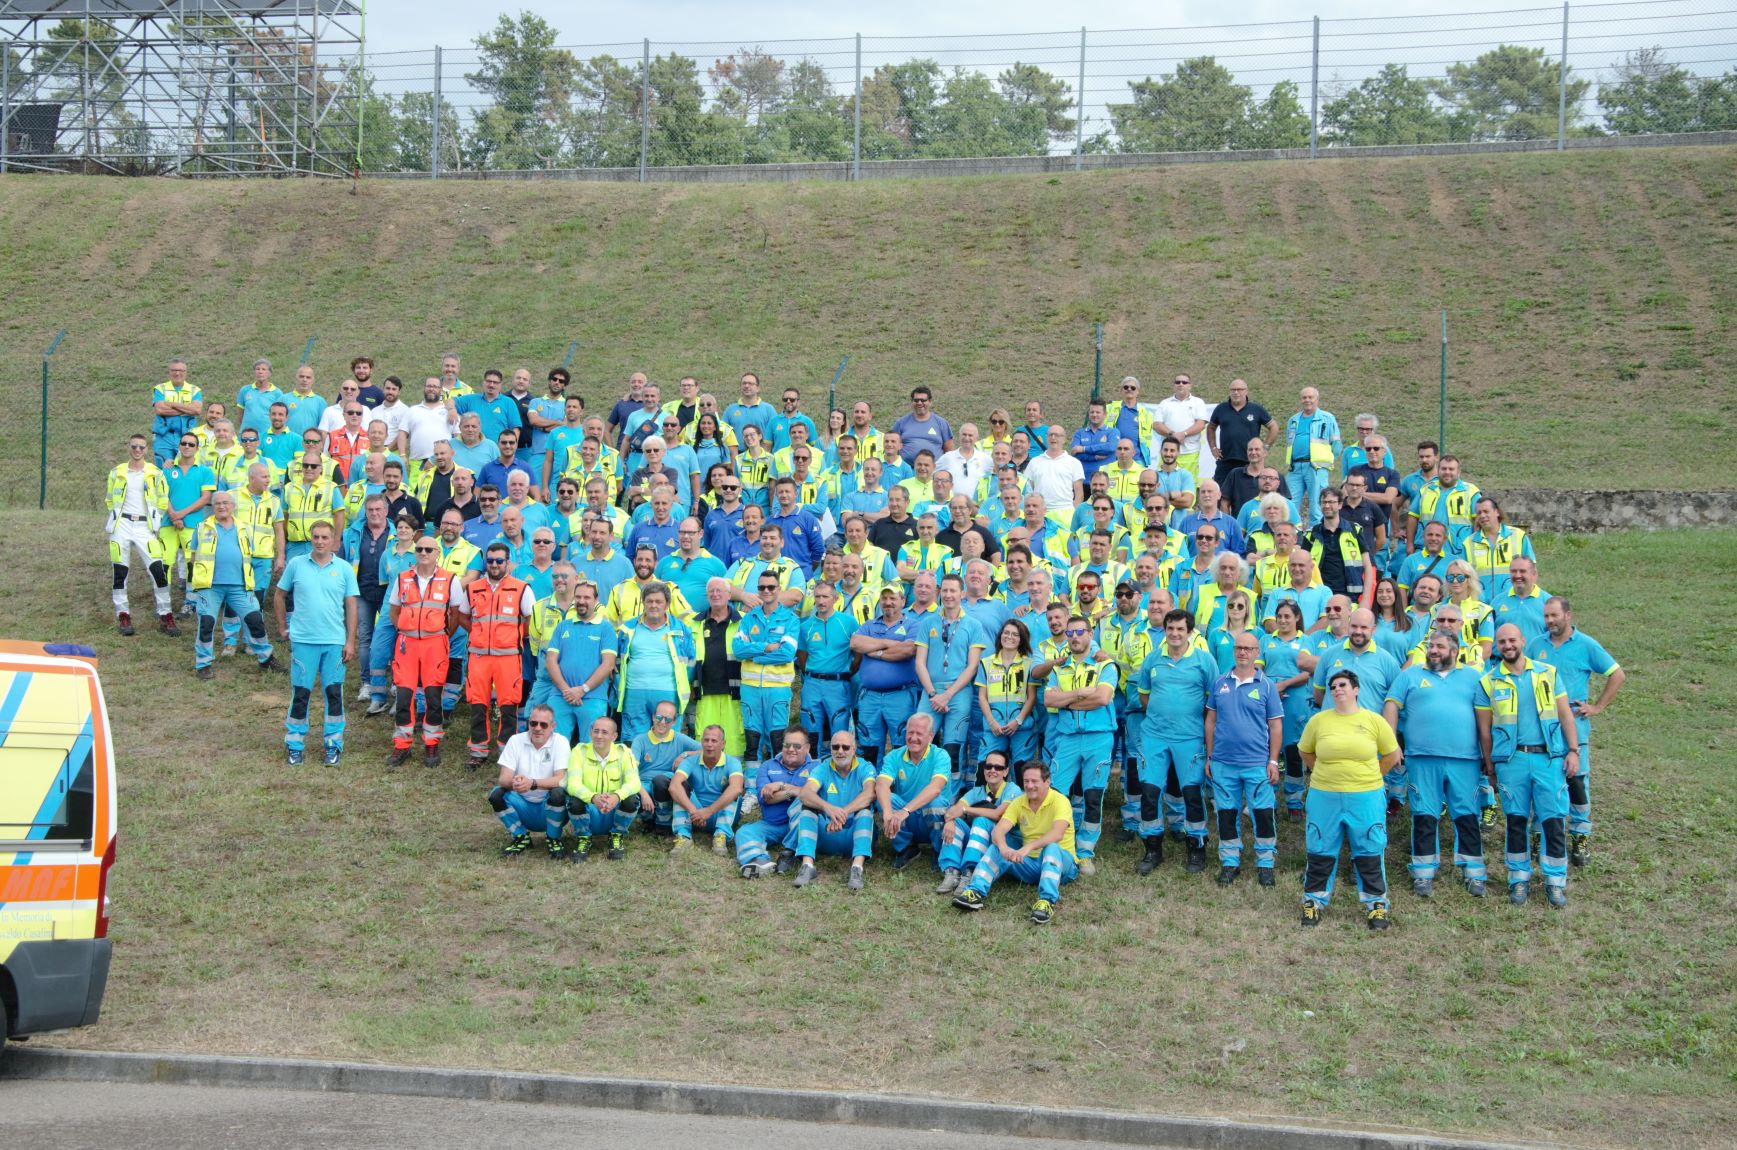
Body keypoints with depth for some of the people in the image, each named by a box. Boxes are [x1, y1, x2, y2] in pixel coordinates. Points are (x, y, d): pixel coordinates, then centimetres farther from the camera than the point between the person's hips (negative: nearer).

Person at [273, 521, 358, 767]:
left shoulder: (344, 569, 2)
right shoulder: (296, 565, 1)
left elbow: (351, 606, 3)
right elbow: (280, 595, 12)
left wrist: (350, 641, -1)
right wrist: (283, 627, 10)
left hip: (335, 641, 1)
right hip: (303, 640, 0)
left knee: (334, 692, 4)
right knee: (300, 694, 3)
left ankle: (333, 745, 14)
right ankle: (294, 745, 13)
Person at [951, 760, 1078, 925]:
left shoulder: (1059, 801, -14)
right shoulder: (1019, 803, 2)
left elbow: (1057, 834, -33)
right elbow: (997, 831, -12)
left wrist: (1028, 847, -48)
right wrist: (1003, 847, -37)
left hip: (1061, 863, -5)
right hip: (1030, 864, 5)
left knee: (1051, 847, -37)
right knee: (997, 848, -17)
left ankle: (1048, 900, -50)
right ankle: (976, 892, -31)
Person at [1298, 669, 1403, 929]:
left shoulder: (1373, 720, -1)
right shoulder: (1319, 721, 1)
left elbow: (1392, 755, 9)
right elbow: (1305, 752, 15)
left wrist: (1369, 776, 7)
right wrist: (1326, 774, 9)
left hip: (1365, 798, -1)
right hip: (1324, 797, 1)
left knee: (1370, 853, 4)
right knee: (1320, 852, 8)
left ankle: (1377, 905, 14)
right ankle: (1313, 903, 20)